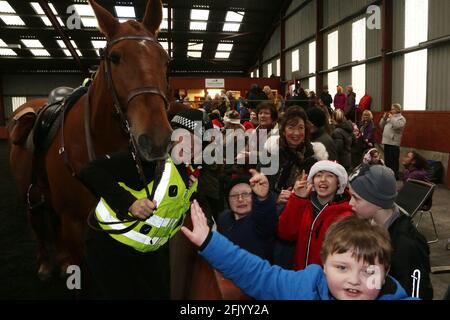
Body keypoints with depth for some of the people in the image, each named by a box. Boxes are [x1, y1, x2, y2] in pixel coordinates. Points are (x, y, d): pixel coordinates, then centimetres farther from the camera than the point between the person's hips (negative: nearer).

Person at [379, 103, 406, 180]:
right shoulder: (389, 118, 20)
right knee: (387, 160, 14)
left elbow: (397, 126, -22)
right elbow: (381, 126, 17)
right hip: (387, 142, 8)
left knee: (393, 161, -7)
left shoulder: (401, 118, -3)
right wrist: (384, 118, 4)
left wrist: (391, 118, -12)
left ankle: (394, 176, -1)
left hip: (394, 143, -8)